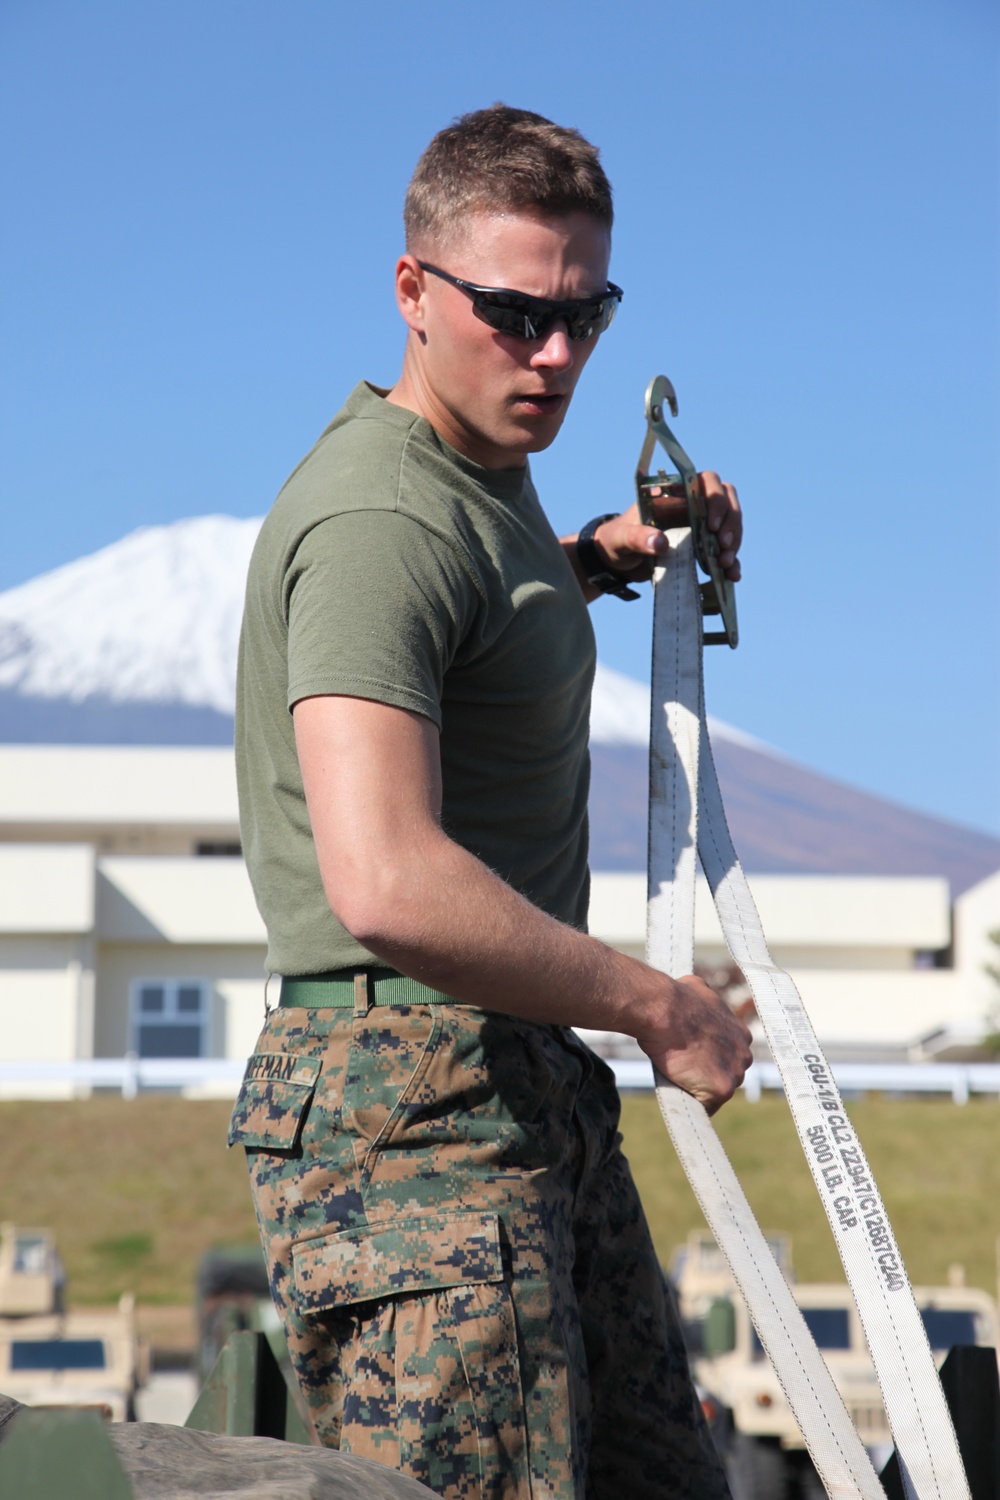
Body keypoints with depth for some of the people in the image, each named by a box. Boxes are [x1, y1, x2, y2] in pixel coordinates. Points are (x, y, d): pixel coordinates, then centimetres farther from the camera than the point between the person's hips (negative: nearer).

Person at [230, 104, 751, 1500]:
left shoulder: (485, 472, 15)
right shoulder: (380, 519, -17)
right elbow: (389, 888, -30)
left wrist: (596, 556, 23)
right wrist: (660, 1006, -18)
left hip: (532, 1094, 10)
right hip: (412, 1103, -10)